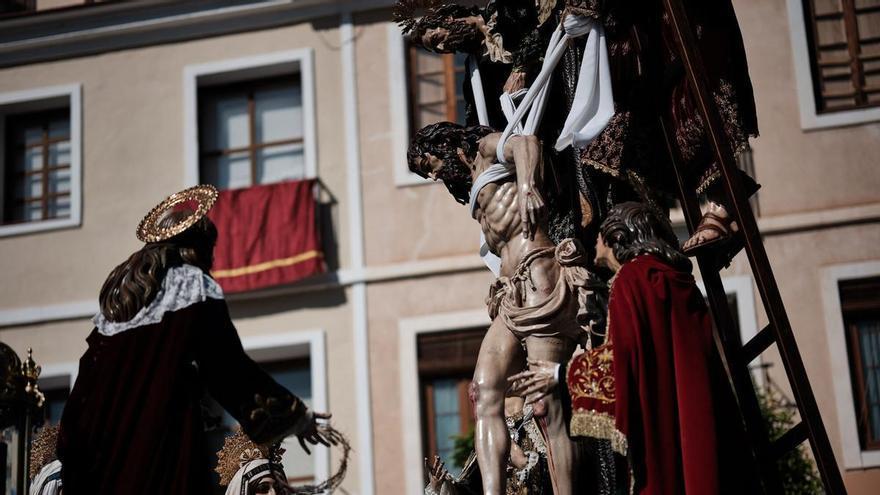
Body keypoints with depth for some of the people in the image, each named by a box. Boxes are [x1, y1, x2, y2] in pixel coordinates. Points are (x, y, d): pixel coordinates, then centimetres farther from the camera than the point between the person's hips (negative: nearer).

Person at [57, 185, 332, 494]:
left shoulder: (119, 292, 17)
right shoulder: (196, 287, 0)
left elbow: (90, 377, 17)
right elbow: (232, 368, -1)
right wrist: (295, 415, 9)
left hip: (105, 435, 7)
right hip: (164, 434, -6)